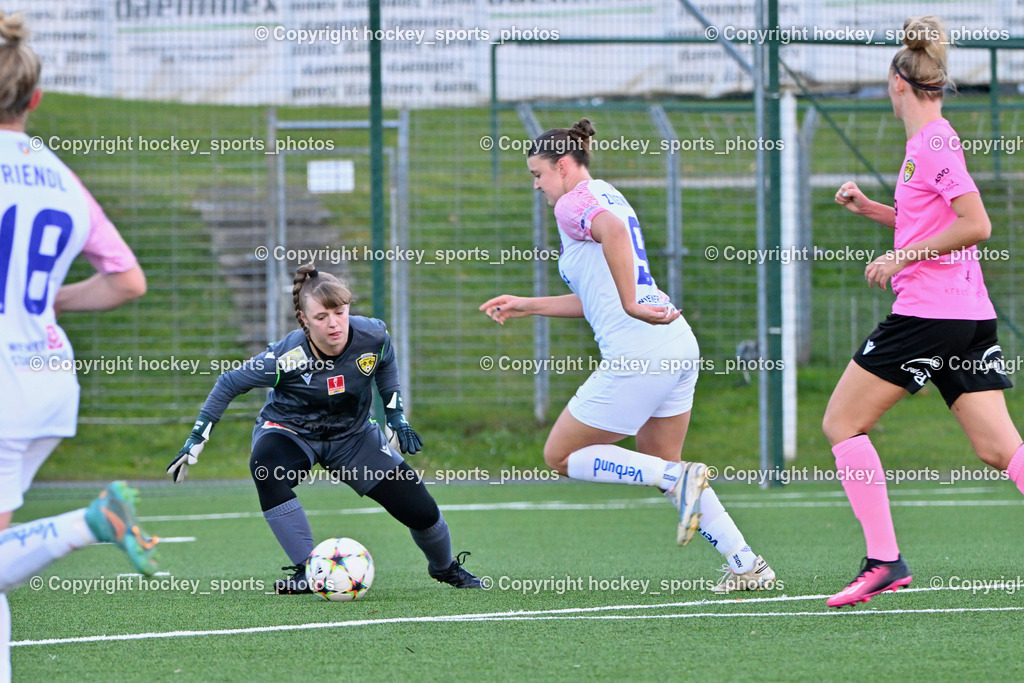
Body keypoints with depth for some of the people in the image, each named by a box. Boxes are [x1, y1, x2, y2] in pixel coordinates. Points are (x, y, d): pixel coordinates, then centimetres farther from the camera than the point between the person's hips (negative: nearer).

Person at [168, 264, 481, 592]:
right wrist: (196, 439, -14)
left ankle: (445, 567, 33)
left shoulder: (372, 336, -22)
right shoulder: (286, 357, -31)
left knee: (421, 511, -3)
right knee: (266, 470, -39)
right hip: (290, 430, -3)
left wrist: (396, 416, 3)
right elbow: (228, 384, -15)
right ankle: (308, 572, -29)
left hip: (352, 433, 3)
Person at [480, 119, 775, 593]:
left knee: (560, 456, 4)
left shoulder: (573, 204, -4)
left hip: (636, 353, -9)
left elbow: (613, 230, -29)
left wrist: (631, 305, -29)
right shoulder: (608, 198, 24)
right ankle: (745, 565, 12)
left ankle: (678, 480, -12)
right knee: (661, 467, 20)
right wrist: (526, 306, 32)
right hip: (678, 346, 9)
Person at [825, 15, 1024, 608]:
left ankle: (885, 561, -2)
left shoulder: (934, 143, -12)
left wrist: (901, 257, -15)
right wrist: (869, 208, 19)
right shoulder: (931, 141, 16)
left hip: (928, 314, -9)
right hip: (970, 316, 9)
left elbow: (976, 225, -20)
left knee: (843, 423, 2)